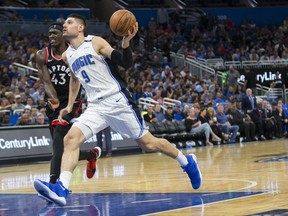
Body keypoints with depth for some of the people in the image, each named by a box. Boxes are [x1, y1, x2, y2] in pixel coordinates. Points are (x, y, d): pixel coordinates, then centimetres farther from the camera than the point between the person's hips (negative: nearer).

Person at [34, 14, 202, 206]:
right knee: (71, 139, -17)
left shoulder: (96, 42, -5)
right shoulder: (68, 55, 12)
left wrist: (126, 43, -25)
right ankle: (61, 189, -28)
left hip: (117, 102, -5)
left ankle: (187, 162, 24)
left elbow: (126, 64, -8)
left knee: (147, 143, 1)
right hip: (96, 107, 5)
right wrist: (70, 105, 30)